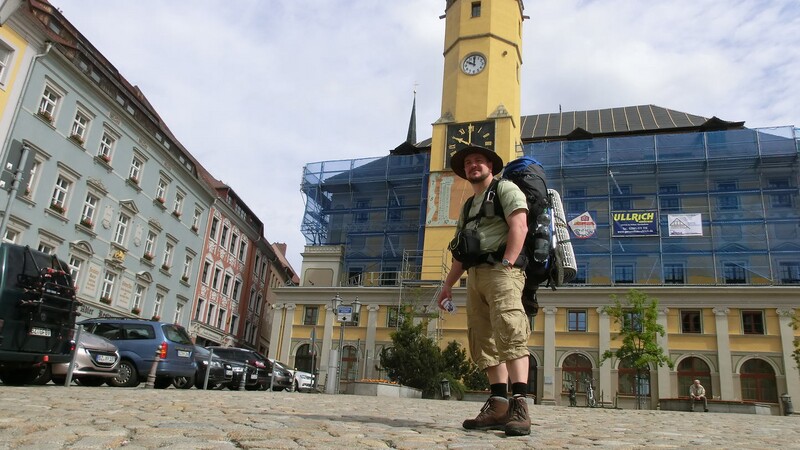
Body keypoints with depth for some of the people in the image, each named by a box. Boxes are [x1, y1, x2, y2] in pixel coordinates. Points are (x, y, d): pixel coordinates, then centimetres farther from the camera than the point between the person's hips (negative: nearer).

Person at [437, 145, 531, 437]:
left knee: (509, 334, -21)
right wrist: (448, 285, 21)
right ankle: (498, 407, 3)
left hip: (501, 269, -8)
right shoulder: (468, 206, 28)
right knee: (486, 341, 2)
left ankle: (519, 407, -26)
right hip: (475, 275, 8)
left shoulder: (505, 189, 5)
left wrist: (506, 264, -21)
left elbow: (519, 226, -11)